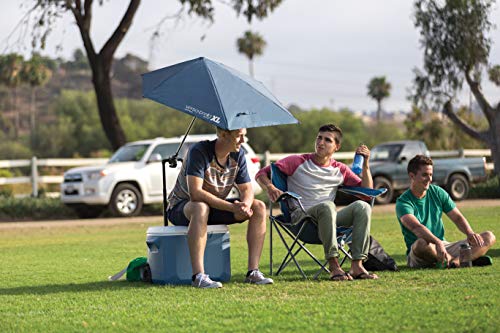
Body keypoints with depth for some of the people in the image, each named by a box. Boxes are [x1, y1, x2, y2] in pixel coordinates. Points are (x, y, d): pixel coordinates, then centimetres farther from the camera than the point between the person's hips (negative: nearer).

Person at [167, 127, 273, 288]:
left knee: (259, 207, -11)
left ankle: (253, 272, -14)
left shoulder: (237, 154, -4)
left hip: (216, 207, 7)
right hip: (180, 208, -7)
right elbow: (195, 193, -34)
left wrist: (245, 205, -27)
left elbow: (247, 189, -1)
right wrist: (232, 207, -37)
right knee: (201, 208, -42)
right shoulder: (199, 151, -25)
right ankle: (198, 276, -44)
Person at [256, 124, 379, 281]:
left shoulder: (340, 170, 16)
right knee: (327, 206, -38)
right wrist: (270, 187, -20)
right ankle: (334, 266, -39)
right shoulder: (297, 162, 5)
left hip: (328, 219, 4)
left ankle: (357, 266, -32)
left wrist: (365, 163, 2)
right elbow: (262, 174, 2)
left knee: (362, 206, -23)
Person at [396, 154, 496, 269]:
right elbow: (416, 227, -27)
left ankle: (456, 261, -36)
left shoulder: (438, 192, 10)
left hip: (443, 247, 6)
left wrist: (470, 233, -13)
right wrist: (438, 243, -44)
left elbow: (457, 217, 10)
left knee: (489, 237, -10)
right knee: (421, 243, -42)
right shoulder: (403, 202, -9)